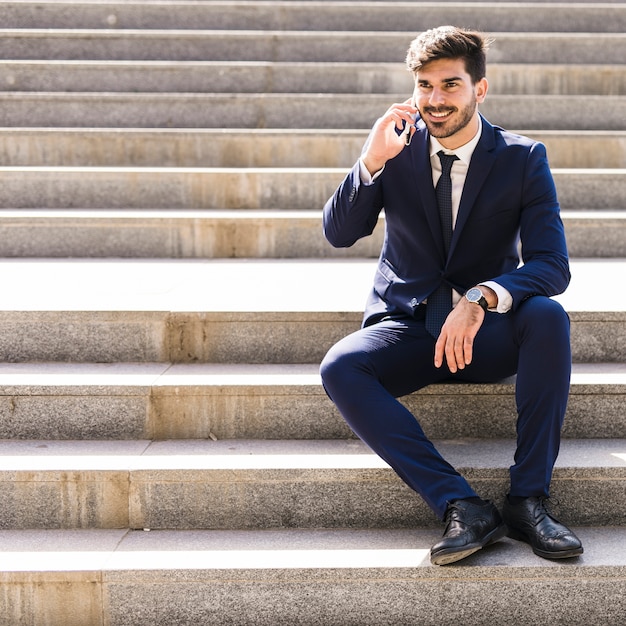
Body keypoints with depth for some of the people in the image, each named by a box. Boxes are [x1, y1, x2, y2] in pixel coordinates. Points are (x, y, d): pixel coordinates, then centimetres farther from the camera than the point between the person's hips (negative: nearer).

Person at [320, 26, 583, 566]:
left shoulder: (524, 160, -4)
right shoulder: (397, 146, 1)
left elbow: (552, 266, -14)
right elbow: (338, 233, -4)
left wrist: (481, 298, -33)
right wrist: (371, 161, -20)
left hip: (487, 331, -1)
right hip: (408, 326, 1)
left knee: (549, 317, -33)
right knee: (340, 368, -29)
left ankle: (528, 497, -28)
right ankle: (461, 506, -34)